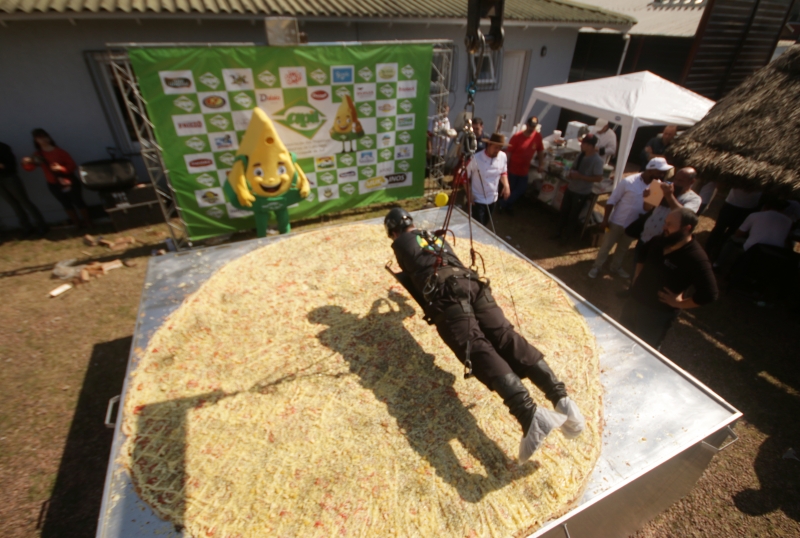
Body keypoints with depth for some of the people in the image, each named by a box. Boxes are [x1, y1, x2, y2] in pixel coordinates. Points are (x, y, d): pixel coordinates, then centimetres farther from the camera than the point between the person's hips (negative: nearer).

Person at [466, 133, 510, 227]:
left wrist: (506, 185, -7)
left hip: (492, 199, 5)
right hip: (478, 200, -5)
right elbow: (465, 176, -11)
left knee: (484, 225, 22)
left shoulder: (503, 156, -6)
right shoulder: (476, 158, -21)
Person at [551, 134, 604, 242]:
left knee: (573, 215, 9)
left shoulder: (597, 161, -20)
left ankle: (566, 234, 27)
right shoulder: (581, 154, 0)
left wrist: (580, 176, -24)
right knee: (563, 211, 15)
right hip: (570, 188, 6)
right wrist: (570, 174, -9)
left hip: (582, 193, -6)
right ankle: (559, 232, 31)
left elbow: (598, 178, -20)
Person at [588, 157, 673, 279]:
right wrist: (605, 220, -14)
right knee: (606, 246, 7)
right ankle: (596, 267, 24)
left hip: (634, 225, 5)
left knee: (623, 249, 20)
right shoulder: (628, 182, -20)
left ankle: (616, 267, 40)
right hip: (617, 222, -4)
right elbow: (611, 201, -14)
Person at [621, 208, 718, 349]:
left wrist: (679, 304, -17)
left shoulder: (696, 259, -24)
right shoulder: (659, 242, -2)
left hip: (658, 313, -7)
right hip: (634, 300, 7)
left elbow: (709, 294, -26)